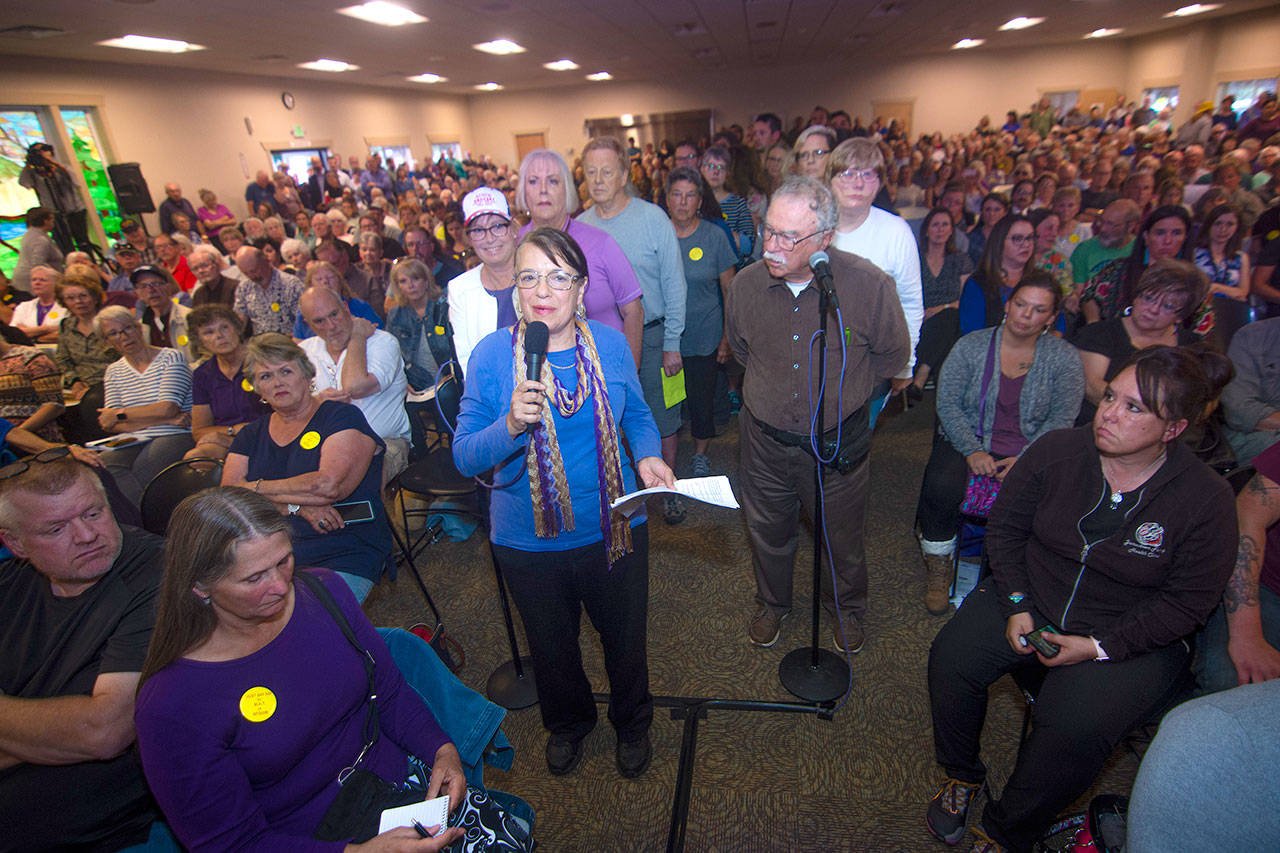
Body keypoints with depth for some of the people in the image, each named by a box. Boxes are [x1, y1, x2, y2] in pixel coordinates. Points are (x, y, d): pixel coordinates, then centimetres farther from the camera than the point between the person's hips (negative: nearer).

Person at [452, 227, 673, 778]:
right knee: (551, 646, 24)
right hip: (528, 542, 0)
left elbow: (636, 414, 9)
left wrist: (648, 456, -11)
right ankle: (567, 723, 57)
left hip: (614, 529, 1)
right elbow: (465, 456, -13)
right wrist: (511, 425, -33)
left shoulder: (611, 345, -7)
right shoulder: (492, 354, -13)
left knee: (626, 638, 22)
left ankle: (632, 723, 54)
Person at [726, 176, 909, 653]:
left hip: (837, 441, -2)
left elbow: (893, 355, -1)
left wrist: (840, 390, 7)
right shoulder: (746, 284, -12)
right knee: (767, 531, 21)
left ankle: (847, 609, 50)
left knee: (842, 537, 19)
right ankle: (772, 603, 51)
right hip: (765, 438, 2)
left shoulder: (869, 285, -20)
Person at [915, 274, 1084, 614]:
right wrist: (973, 450, -15)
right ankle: (938, 567, -5)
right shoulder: (971, 345, 2)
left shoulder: (1064, 358, 4)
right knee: (942, 488, -30)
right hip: (966, 442, 0)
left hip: (1030, 452, 1)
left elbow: (1061, 419, 0)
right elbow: (948, 402, -4)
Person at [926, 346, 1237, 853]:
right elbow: (1004, 527, 1)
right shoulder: (1057, 451, -7)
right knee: (951, 658, -19)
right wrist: (1015, 607, -8)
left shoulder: (1207, 500, -12)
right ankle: (962, 774, 11)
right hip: (1028, 604, 3)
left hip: (1132, 639, -2)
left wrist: (1098, 647, -16)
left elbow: (1187, 602, -8)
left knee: (1075, 730, -26)